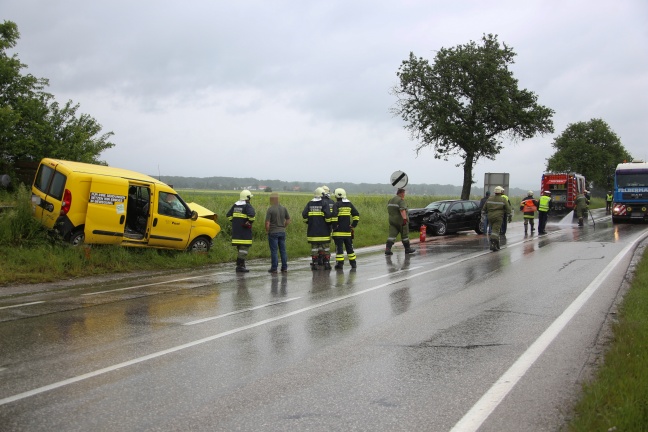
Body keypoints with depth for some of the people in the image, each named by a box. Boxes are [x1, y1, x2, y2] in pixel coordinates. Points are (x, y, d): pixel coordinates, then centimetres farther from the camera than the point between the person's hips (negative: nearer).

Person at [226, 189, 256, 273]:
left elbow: (228, 215, 18)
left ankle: (242, 265, 20)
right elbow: (252, 214, -28)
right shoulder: (247, 206, -11)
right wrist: (250, 222, -12)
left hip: (236, 230, 8)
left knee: (240, 248, 15)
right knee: (244, 248, -6)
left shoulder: (235, 205, 13)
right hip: (244, 231, -8)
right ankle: (239, 266, -11)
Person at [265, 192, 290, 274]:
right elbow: (288, 220, 9)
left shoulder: (270, 210, -14)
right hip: (282, 232, 5)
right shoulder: (284, 208, 3)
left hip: (273, 233, -5)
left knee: (274, 251, 1)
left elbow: (267, 223, -15)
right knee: (283, 250, 9)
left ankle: (274, 268, 4)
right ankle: (284, 267, 11)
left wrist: (267, 231, 1)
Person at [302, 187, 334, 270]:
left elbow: (304, 214, 1)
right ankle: (326, 263, 6)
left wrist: (308, 222, 15)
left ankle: (314, 264, 7)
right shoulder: (324, 203, -6)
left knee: (314, 247, 8)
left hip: (313, 230, 3)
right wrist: (329, 223, 0)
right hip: (323, 231, -3)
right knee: (326, 247, 6)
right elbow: (328, 215, -17)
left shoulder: (310, 204, 5)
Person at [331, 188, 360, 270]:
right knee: (349, 246, 15)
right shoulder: (349, 204, 9)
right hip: (348, 230, 6)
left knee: (339, 247, -2)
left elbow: (334, 215, -20)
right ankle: (353, 263, 19)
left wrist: (334, 226, -11)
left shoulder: (336, 204, -9)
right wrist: (354, 225, 14)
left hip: (339, 231, -5)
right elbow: (356, 215, 10)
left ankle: (340, 264, -5)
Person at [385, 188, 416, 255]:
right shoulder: (401, 200, -13)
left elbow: (388, 210, 19)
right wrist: (404, 219, -30)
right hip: (401, 221, -6)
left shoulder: (391, 200, 12)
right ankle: (407, 249, 19)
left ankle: (387, 249, -15)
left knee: (392, 235, -1)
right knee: (404, 235, 7)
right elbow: (402, 210, -25)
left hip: (392, 220, 6)